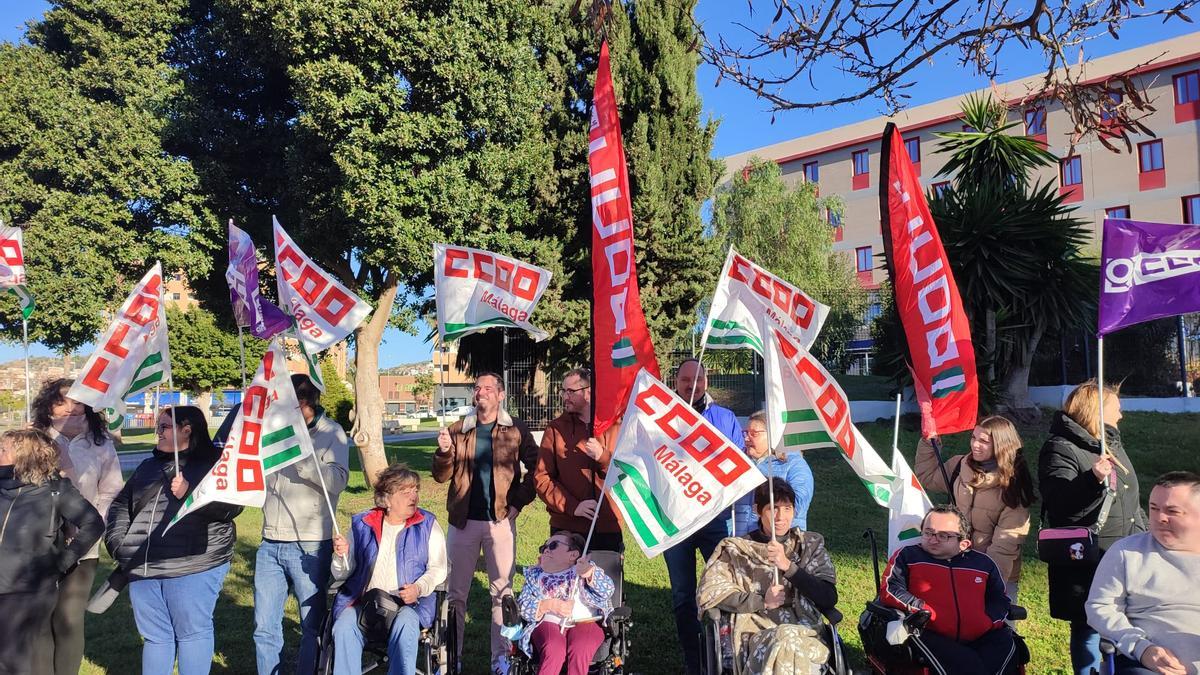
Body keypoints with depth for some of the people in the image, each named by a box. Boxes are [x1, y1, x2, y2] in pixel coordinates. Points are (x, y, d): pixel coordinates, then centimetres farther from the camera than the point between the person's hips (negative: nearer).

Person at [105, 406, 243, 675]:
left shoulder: (215, 463, -1)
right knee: (155, 636, 12)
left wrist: (190, 494, -23)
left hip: (193, 567, -6)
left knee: (192, 632, 0)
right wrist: (118, 541, 6)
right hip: (143, 570, 6)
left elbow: (231, 505, -13)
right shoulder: (148, 467, 20)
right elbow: (120, 506, 22)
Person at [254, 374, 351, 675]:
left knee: (312, 628, 6)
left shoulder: (330, 433, -6)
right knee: (264, 628, 12)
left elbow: (337, 481, -20)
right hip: (270, 545, 5)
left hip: (309, 547, -4)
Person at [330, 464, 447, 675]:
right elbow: (342, 575, 13)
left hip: (409, 602, -1)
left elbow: (438, 568, 5)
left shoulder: (427, 524, 10)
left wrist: (419, 588, -15)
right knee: (344, 628, -29)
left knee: (405, 626, -34)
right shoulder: (362, 524, 13)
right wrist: (341, 556, -9)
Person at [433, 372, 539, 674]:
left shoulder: (515, 430, 1)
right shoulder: (458, 430, 7)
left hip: (501, 521, -2)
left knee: (502, 591, 6)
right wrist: (445, 451, -12)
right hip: (463, 521, 2)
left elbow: (535, 467, -2)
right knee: (455, 591, 9)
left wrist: (518, 502, -9)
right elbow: (441, 476, 6)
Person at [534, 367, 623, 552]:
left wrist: (603, 457, -16)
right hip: (566, 529, 0)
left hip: (608, 527, 0)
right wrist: (572, 506, -12)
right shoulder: (556, 428, 3)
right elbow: (542, 477, -1)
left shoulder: (615, 426, 4)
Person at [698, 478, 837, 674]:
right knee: (786, 637, -36)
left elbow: (829, 599, 4)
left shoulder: (811, 545, 16)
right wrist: (762, 602, -5)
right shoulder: (736, 549, 12)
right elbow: (708, 593, 2)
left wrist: (788, 566, -9)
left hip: (806, 634, 1)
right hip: (755, 634, -1)